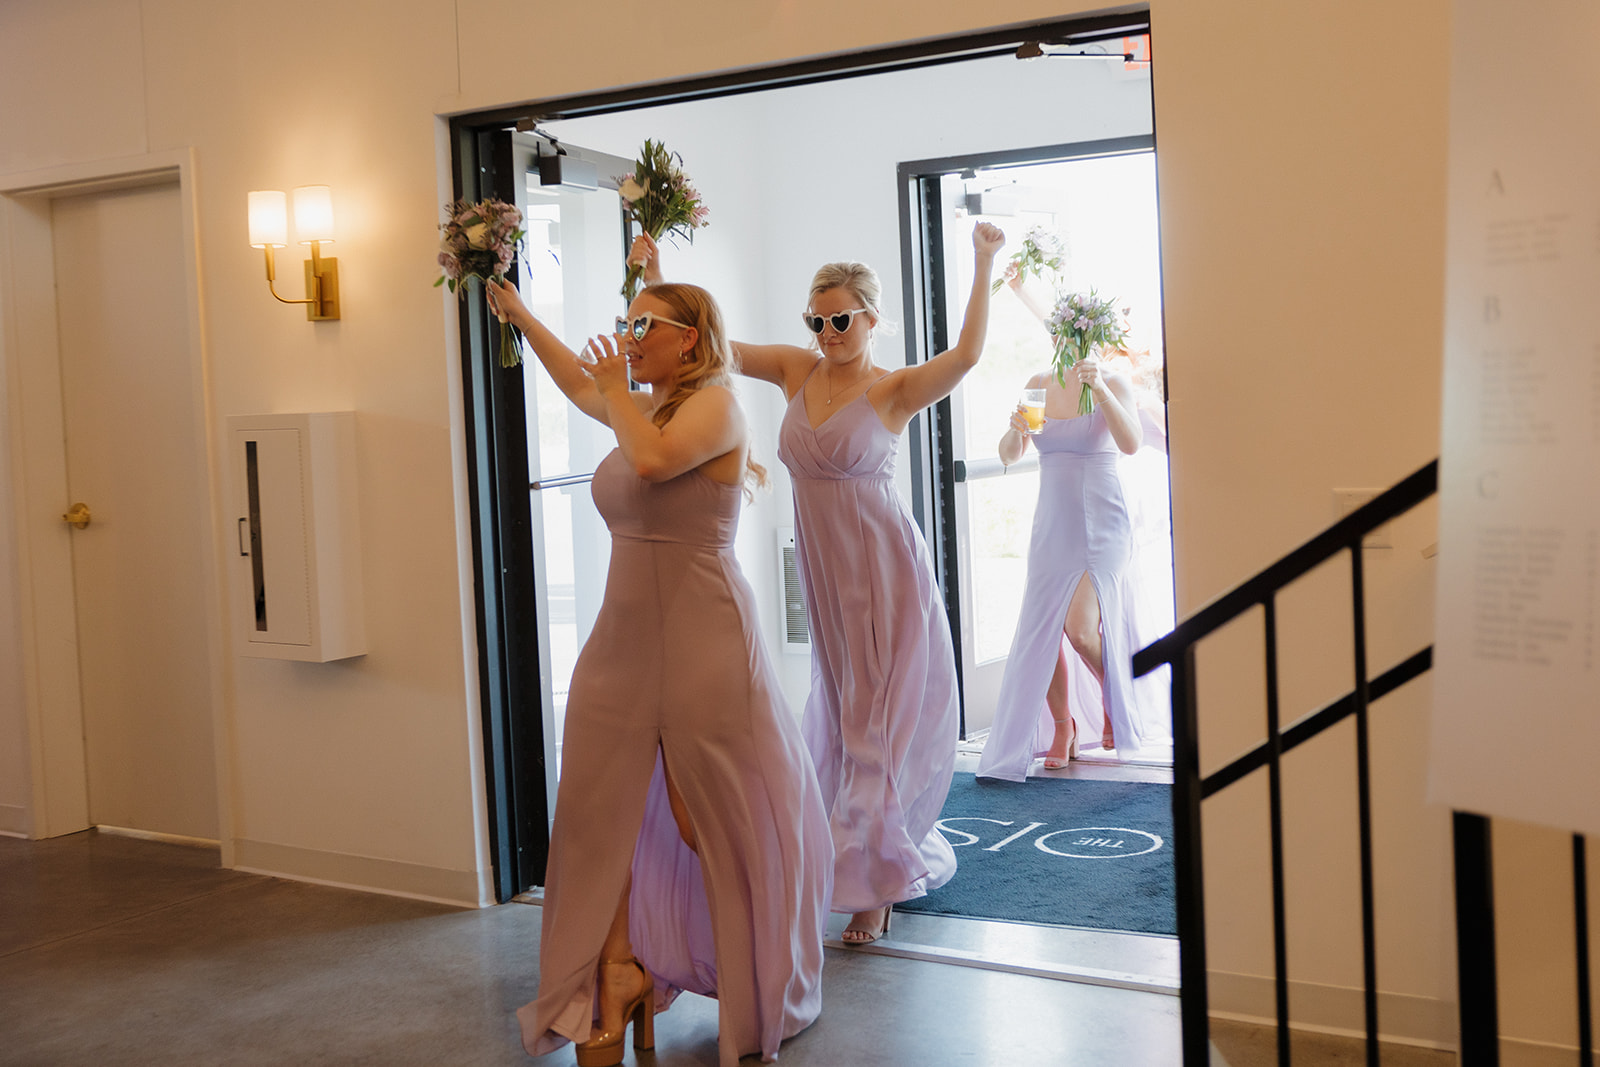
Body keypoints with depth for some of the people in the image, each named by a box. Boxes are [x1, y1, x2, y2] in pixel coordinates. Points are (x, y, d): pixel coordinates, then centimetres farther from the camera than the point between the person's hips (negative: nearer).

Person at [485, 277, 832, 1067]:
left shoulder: (714, 406, -8)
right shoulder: (641, 408, 15)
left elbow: (653, 461, -28)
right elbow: (579, 384, 36)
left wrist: (620, 391, -12)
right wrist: (519, 316, 41)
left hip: (699, 635, -8)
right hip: (623, 632, 8)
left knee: (713, 823, 0)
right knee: (600, 808, 3)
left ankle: (764, 997, 17)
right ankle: (617, 975, 11)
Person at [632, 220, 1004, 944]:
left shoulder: (895, 391, -10)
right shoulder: (797, 371, 3)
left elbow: (966, 354, -28)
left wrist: (984, 265, -31)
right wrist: (656, 280, -5)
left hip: (884, 570, -5)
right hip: (823, 567, 6)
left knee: (881, 717, 0)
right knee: (841, 710, 15)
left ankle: (875, 882, 10)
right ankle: (902, 854, 33)